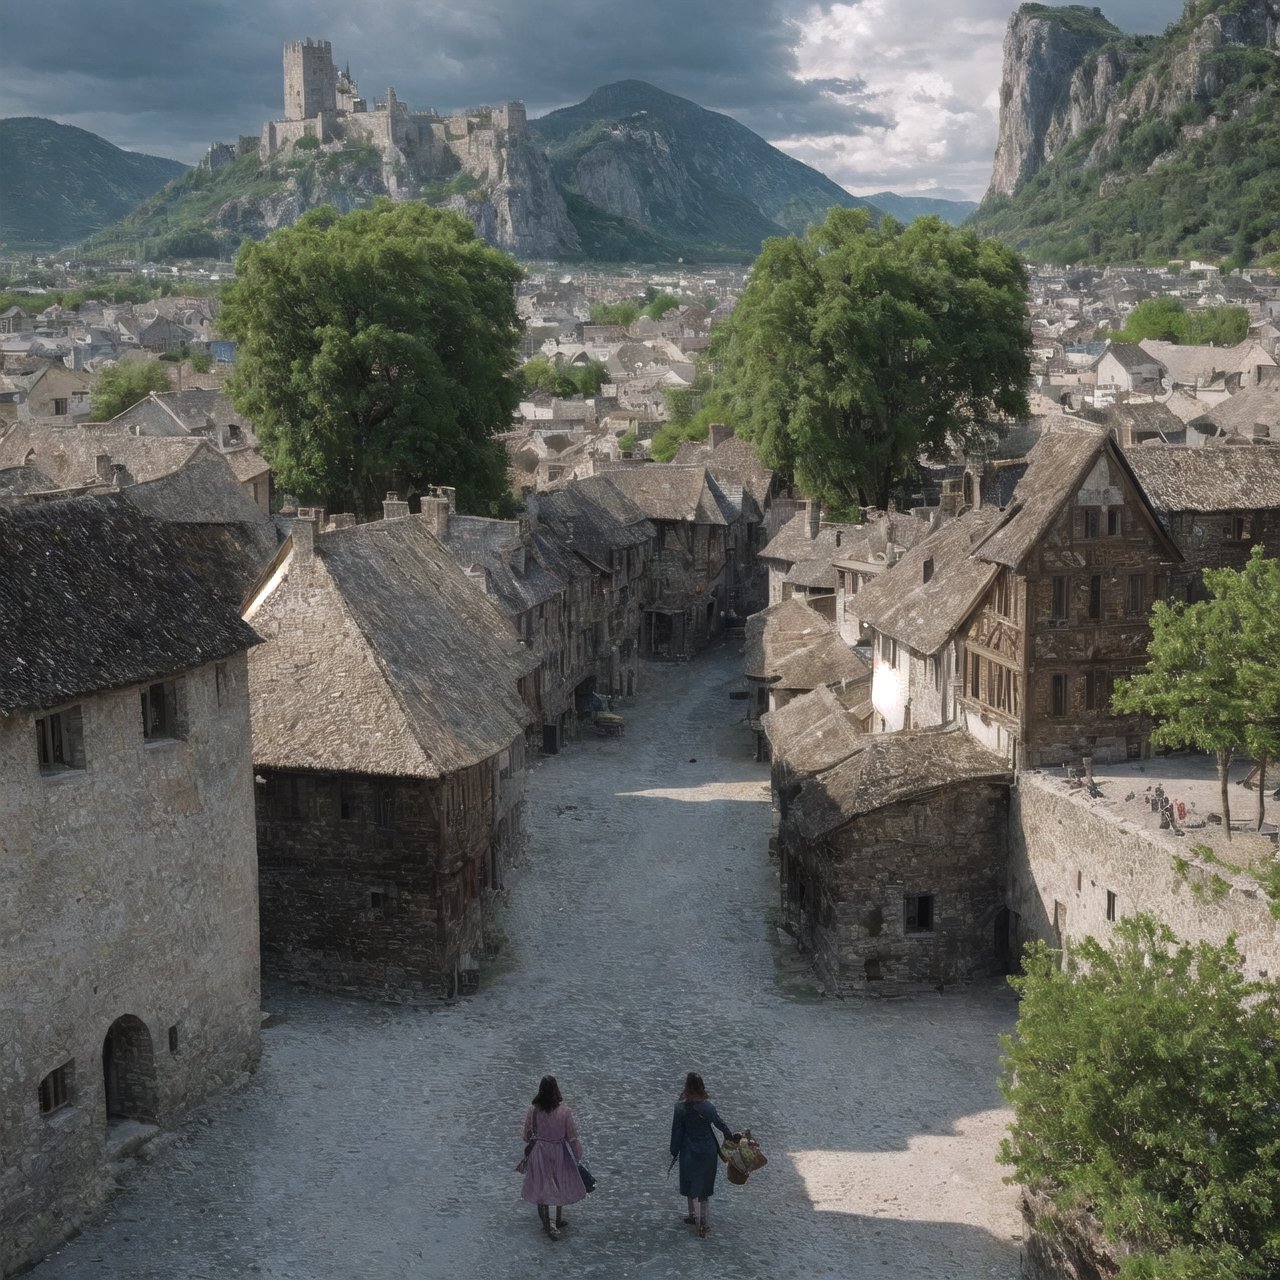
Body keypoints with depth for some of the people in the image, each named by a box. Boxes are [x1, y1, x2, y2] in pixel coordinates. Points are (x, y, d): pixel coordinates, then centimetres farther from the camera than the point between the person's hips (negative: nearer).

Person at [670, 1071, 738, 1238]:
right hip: (708, 1149, 1)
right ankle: (703, 1218, 24)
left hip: (689, 1151, -1)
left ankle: (696, 1217, 17)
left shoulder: (681, 1107, -16)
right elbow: (719, 1123, -4)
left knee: (692, 1186, 14)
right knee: (704, 1183, 17)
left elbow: (677, 1131, -8)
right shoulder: (708, 1106, -17)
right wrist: (730, 1135, 17)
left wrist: (674, 1152, 4)